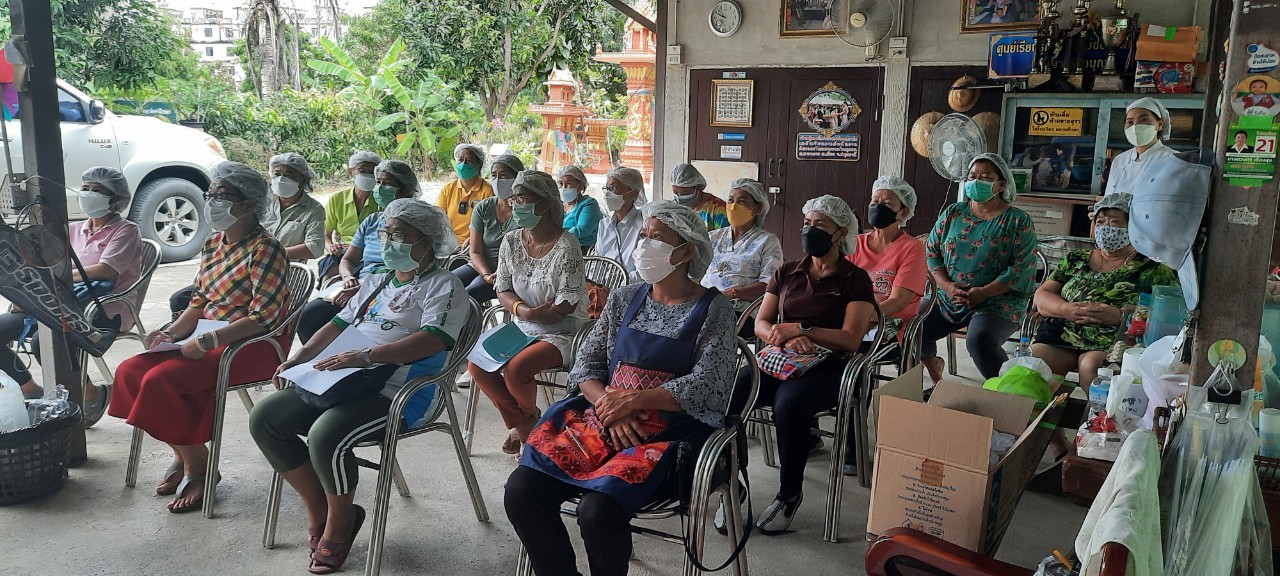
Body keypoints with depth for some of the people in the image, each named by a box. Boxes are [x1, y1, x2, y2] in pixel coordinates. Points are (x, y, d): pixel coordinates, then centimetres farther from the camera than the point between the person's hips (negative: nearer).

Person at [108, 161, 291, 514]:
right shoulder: (213, 244, 11)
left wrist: (207, 341, -25)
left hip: (253, 345, -9)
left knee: (161, 379, -23)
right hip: (208, 340, 9)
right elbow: (200, 300, 17)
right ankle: (184, 456, 8)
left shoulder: (264, 250, -15)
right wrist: (171, 333, 0)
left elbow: (264, 316, -22)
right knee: (130, 371, -4)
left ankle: (198, 467, -3)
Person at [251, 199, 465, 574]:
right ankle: (318, 510, 7)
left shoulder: (443, 286, -4)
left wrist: (367, 356, -27)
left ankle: (339, 523, -3)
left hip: (393, 392, -9)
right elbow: (339, 324, 25)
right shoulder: (377, 281, 24)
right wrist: (299, 358, 9)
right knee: (264, 418, -4)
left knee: (325, 434, -32)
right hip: (338, 381, 9)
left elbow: (434, 339, -20)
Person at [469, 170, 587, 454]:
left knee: (515, 369, -28)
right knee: (477, 364, -15)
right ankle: (522, 424, 6)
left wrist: (522, 312, -12)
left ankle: (528, 419, 9)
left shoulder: (566, 246, -16)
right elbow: (503, 291, 5)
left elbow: (564, 308, -17)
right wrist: (523, 309, -16)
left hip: (562, 333, -6)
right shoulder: (511, 241, 4)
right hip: (521, 328, 7)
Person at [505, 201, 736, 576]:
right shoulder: (625, 298, 13)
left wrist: (635, 399, -13)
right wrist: (608, 407, -8)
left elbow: (707, 386, -11)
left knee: (598, 510, -29)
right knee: (521, 490, -16)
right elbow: (587, 363, 11)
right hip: (602, 419, 5)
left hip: (669, 432, -5)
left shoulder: (713, 310, -1)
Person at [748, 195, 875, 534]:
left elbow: (851, 340, -6)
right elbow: (761, 324, 11)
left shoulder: (855, 280, 5)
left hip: (827, 368, -4)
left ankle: (790, 494, -14)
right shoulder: (787, 273, 19)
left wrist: (800, 328, -14)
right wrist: (788, 338, -11)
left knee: (788, 403, -37)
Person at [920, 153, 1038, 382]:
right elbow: (931, 251, 8)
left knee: (979, 341, -33)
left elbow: (1022, 267, -8)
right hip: (948, 297, 5)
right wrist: (947, 285, -9)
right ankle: (935, 373, 17)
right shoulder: (952, 213, 11)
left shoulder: (1018, 221, -1)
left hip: (997, 301, -5)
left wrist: (984, 292, -18)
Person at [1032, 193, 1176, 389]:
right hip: (1061, 334, 3)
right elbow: (1041, 297, 15)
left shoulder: (1153, 270, 13)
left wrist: (1120, 316, -15)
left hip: (1112, 343, -2)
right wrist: (1068, 310, -8)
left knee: (1091, 365, -37)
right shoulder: (1075, 260, 23)